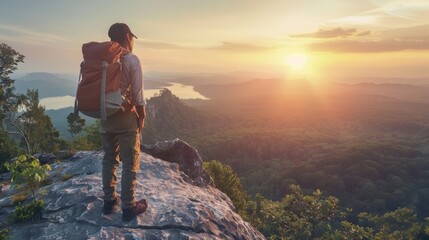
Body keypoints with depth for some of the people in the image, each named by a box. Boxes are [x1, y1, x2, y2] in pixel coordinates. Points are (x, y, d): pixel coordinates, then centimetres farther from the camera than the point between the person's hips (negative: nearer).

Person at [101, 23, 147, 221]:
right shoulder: (132, 60, -11)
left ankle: (109, 200, 27)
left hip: (105, 116, 6)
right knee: (130, 163, 4)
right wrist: (142, 117, 0)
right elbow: (137, 95, -13)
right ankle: (128, 207, 10)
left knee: (109, 159, 16)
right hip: (126, 116, -6)